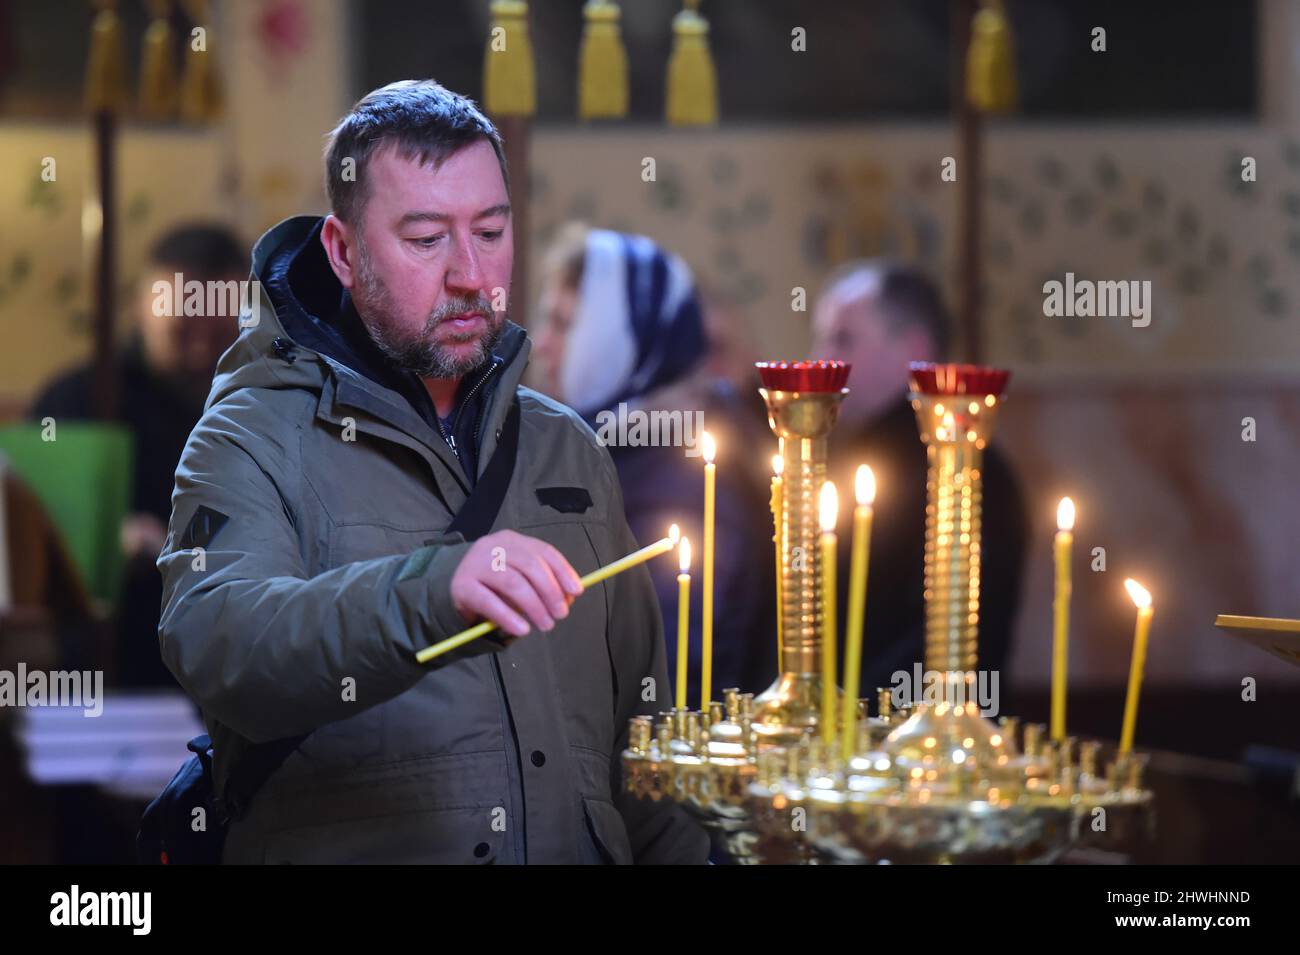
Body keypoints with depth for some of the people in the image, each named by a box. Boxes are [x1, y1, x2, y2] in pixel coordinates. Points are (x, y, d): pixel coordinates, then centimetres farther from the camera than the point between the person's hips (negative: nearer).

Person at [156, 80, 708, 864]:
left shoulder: (568, 450, 18)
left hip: (580, 846, 4)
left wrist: (682, 857, 12)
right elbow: (211, 640, -19)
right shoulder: (254, 439, 0)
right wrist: (428, 594, -33)